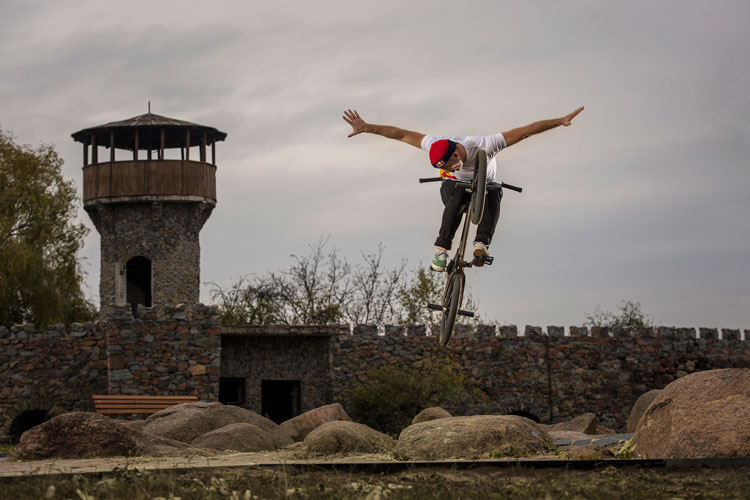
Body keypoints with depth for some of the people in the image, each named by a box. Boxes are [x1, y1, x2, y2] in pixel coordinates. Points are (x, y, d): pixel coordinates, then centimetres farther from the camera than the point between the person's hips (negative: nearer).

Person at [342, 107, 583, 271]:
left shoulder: (484, 145, -38)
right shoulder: (437, 145, -30)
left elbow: (525, 131, -39)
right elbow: (402, 134, -23)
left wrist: (561, 121, -41)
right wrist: (367, 127, -25)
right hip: (455, 186, 1)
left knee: (492, 195, -37)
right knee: (457, 197, -37)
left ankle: (482, 242, -46)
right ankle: (442, 249, -36)